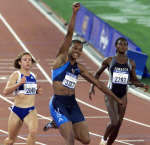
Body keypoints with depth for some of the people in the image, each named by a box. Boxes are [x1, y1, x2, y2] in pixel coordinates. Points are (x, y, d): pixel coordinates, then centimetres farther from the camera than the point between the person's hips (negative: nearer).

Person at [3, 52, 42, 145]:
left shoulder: (33, 76, 9)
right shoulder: (16, 75, -5)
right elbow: (5, 92, -17)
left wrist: (37, 91, 5)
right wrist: (19, 83, -27)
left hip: (31, 111, 2)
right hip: (17, 110, -2)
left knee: (33, 132, -26)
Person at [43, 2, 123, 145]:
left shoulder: (79, 68, 12)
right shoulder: (62, 57, -4)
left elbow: (97, 83, 18)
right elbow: (69, 35, -13)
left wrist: (116, 98, 18)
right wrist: (74, 14, -22)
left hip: (72, 104, 7)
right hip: (58, 104, -7)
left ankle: (59, 126, 27)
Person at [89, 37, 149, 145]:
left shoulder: (131, 63, 5)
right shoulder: (109, 61, -1)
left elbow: (134, 80, 12)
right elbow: (97, 74, 11)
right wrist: (92, 87, -1)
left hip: (123, 95, 3)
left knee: (118, 125, 4)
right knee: (114, 122, -18)